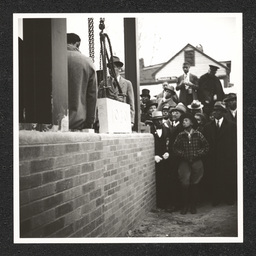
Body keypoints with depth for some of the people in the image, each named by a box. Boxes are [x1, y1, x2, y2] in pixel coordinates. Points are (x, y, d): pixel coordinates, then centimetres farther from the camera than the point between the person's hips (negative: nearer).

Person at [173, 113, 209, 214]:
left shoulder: (198, 134, 2)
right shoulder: (180, 135, 5)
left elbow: (206, 147, 7)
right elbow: (175, 148, 7)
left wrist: (198, 154, -4)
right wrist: (182, 154, -6)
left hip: (196, 161, 0)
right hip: (184, 162, 0)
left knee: (194, 184, 3)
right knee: (185, 183, -12)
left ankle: (193, 206, 16)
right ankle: (185, 205, 2)